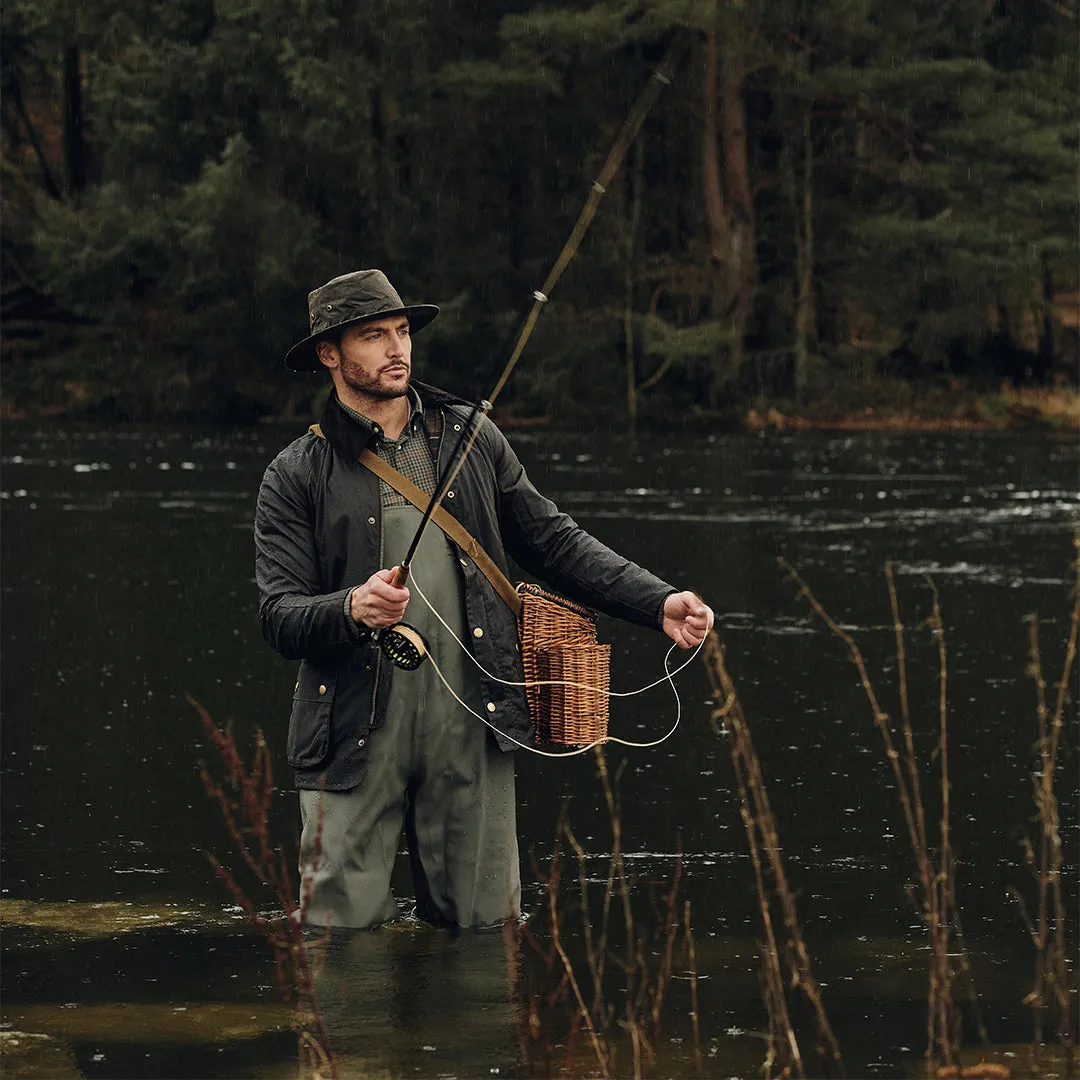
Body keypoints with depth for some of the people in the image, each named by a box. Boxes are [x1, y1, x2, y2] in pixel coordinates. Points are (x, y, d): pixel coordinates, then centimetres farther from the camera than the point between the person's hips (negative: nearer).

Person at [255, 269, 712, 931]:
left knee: (485, 923, 5)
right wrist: (351, 608, -26)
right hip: (358, 737, -2)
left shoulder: (469, 436, 12)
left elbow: (553, 541, 14)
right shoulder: (298, 475, 2)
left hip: (472, 726, 2)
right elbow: (279, 616, -5)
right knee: (344, 924, -1)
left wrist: (659, 603, 2)